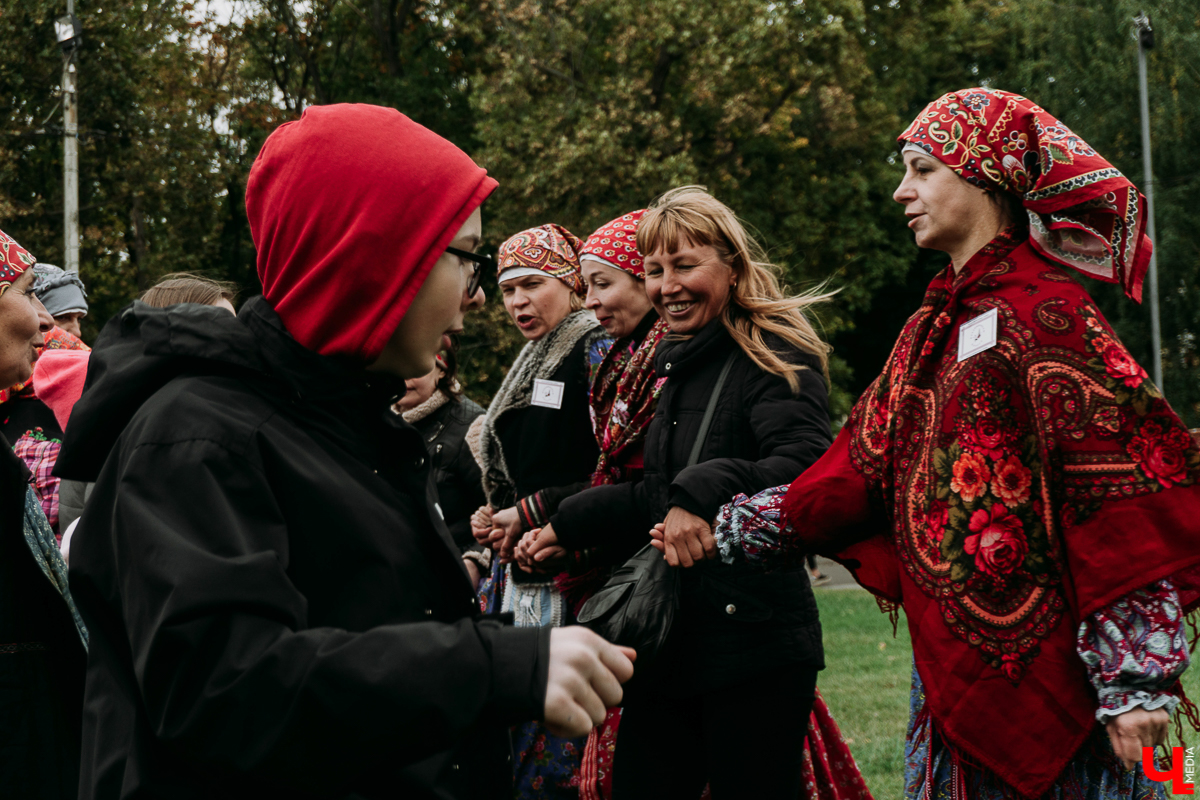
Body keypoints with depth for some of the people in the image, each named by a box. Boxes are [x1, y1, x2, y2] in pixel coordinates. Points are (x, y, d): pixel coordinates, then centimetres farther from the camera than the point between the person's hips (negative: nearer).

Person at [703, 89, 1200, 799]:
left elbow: (1124, 485, -17)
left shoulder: (1043, 310, -12)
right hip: (954, 673, 8)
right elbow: (858, 473, 16)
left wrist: (1134, 679, -20)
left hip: (1045, 668, -8)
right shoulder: (932, 327, 15)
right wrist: (727, 529, 12)